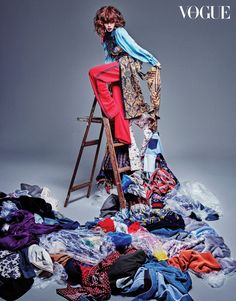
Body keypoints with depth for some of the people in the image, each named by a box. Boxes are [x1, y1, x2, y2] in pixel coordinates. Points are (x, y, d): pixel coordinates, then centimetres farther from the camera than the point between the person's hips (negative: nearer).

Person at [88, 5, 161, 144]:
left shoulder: (119, 32, -7)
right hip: (117, 69, 8)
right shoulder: (106, 36, 17)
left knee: (93, 73, -20)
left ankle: (109, 108, -13)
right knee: (119, 106, 3)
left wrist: (153, 60, -8)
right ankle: (123, 137, 7)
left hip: (125, 67, -8)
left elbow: (136, 48, -9)